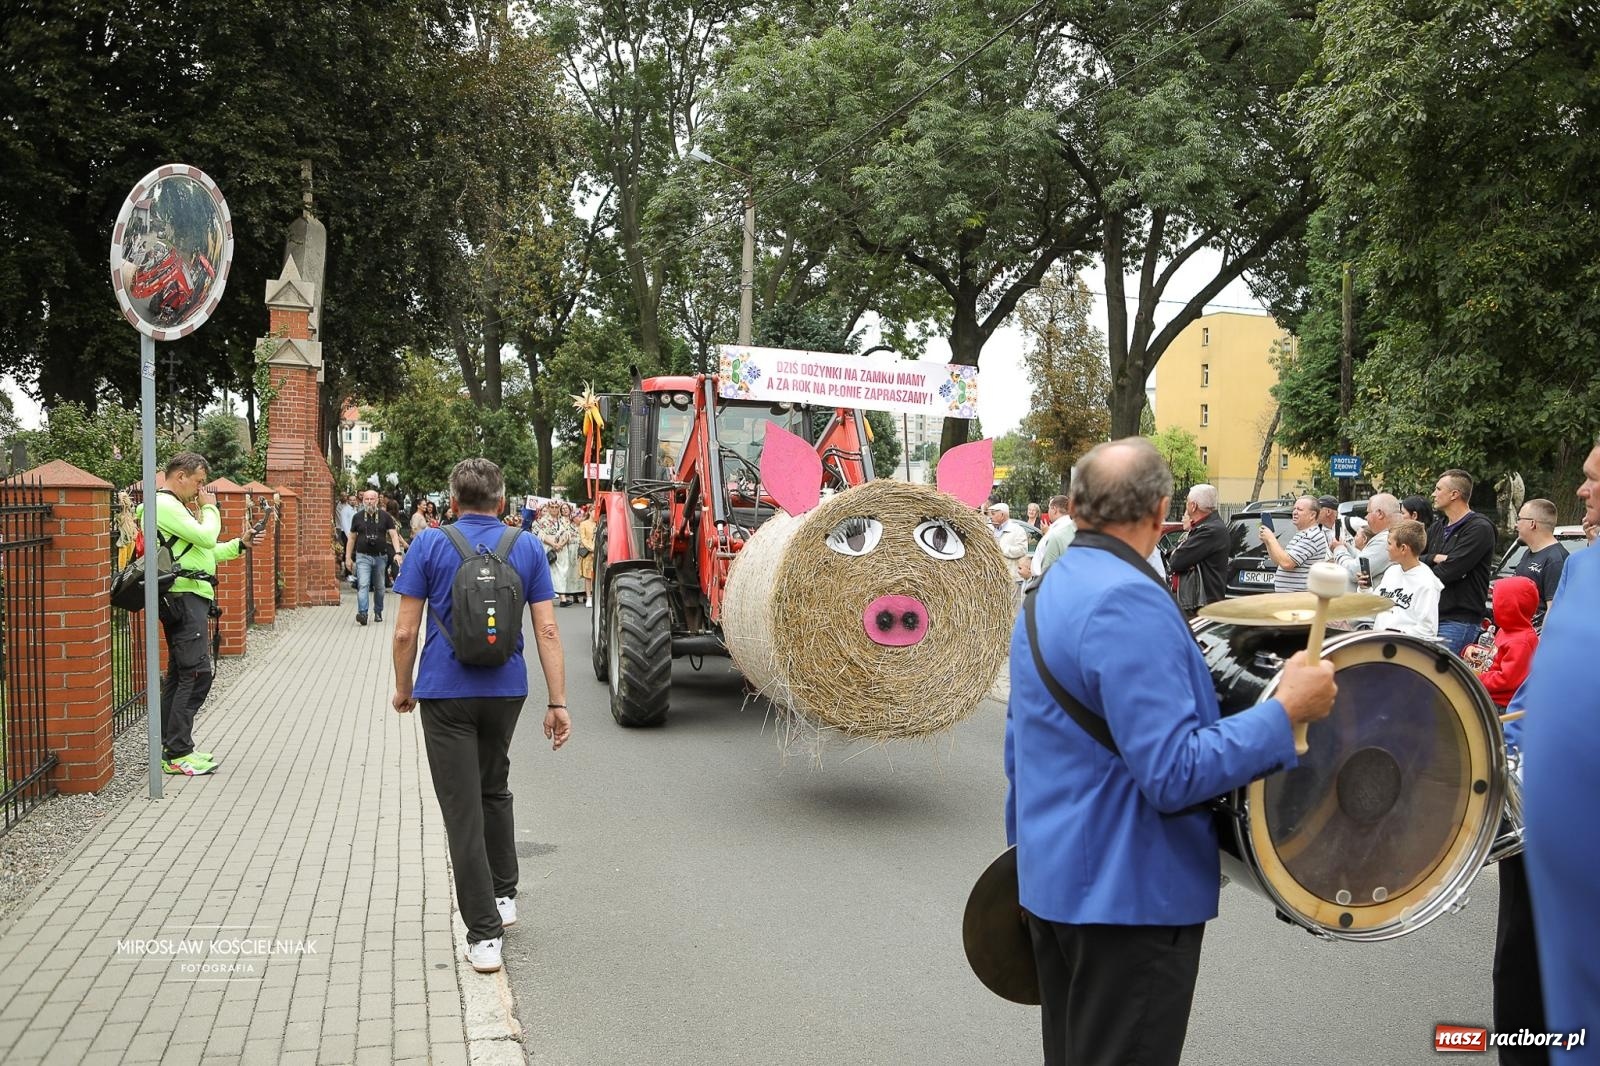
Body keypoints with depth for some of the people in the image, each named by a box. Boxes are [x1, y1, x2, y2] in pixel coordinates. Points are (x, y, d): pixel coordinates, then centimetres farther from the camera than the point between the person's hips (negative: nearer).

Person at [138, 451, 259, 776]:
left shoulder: (175, 506, 22)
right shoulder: (165, 504, -11)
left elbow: (203, 551, 25)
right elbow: (205, 537, -19)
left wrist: (239, 545, 16)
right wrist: (210, 508, -3)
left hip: (188, 599, 11)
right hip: (184, 597, -11)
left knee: (179, 674, 13)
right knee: (197, 673, -12)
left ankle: (171, 749, 18)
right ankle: (178, 754, -10)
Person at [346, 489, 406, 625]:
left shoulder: (385, 516, 1)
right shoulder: (357, 517, 3)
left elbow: (393, 535, -3)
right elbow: (352, 538, 10)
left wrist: (398, 552, -17)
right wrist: (348, 557, 7)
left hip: (380, 557, 1)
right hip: (363, 557, -1)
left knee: (379, 587, 13)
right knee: (363, 585, -16)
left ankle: (378, 612, 28)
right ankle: (362, 613, -24)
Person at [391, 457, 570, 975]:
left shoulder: (430, 544, -4)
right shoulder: (528, 548, 1)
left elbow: (405, 631, -5)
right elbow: (547, 631, -4)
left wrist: (404, 687, 10)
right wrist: (558, 702, -1)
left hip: (446, 692, -3)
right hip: (506, 689, 3)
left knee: (462, 808, 1)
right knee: (494, 790, 25)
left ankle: (484, 934, 0)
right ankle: (504, 896, 32)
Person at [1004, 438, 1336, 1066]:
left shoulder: (1047, 593, 8)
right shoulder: (1129, 601, -21)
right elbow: (1174, 774, -26)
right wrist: (1288, 710, -20)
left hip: (1054, 880, 9)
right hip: (1129, 895, -9)